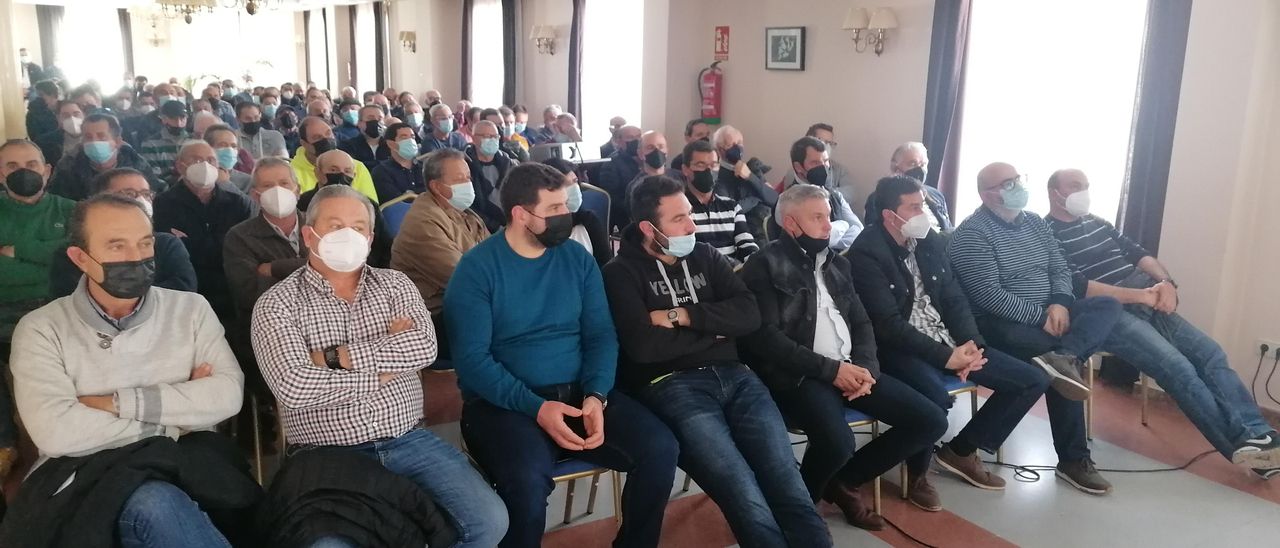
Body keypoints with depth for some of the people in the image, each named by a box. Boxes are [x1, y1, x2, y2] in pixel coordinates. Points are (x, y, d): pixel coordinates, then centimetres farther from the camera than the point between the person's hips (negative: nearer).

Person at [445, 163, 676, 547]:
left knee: (660, 448, -16)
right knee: (527, 483, -35)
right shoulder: (476, 268, -6)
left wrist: (595, 396, -16)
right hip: (505, 403, -4)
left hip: (579, 392, 5)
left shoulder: (577, 259, 8)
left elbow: (601, 335, 3)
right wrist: (536, 408, -23)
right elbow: (471, 360, -12)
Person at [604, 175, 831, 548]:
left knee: (790, 488, -14)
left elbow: (749, 315, 7)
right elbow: (643, 347, -12)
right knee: (750, 504, -24)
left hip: (732, 375, 5)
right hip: (672, 386, -4)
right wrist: (713, 331, 1)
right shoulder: (622, 273, 3)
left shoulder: (705, 256, 19)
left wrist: (683, 315, -4)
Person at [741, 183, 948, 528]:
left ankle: (844, 481, 12)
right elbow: (765, 337, -15)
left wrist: (866, 366, -5)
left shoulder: (837, 263, 18)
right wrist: (830, 368, -17)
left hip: (850, 368, 8)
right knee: (837, 442, -35)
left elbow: (862, 322, 17)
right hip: (798, 375, -7)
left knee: (931, 421, -3)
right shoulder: (765, 266, -5)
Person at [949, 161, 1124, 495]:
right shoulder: (971, 234, -12)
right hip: (1001, 324, -8)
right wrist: (1040, 317, -21)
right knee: (1064, 370, -26)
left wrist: (1059, 303, -11)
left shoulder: (1035, 223, 14)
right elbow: (988, 295, -21)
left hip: (1049, 312, 8)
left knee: (1108, 306, -14)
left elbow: (1061, 268, 12)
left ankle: (1061, 356, -36)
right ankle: (1072, 460, -16)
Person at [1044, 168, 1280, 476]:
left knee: (1210, 353, -8)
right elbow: (1077, 288, -16)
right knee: (1178, 367, -23)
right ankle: (1242, 444, -17)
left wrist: (1166, 282, -4)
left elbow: (1137, 253, 18)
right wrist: (1137, 295, -19)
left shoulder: (1096, 223, 22)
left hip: (1147, 303, 8)